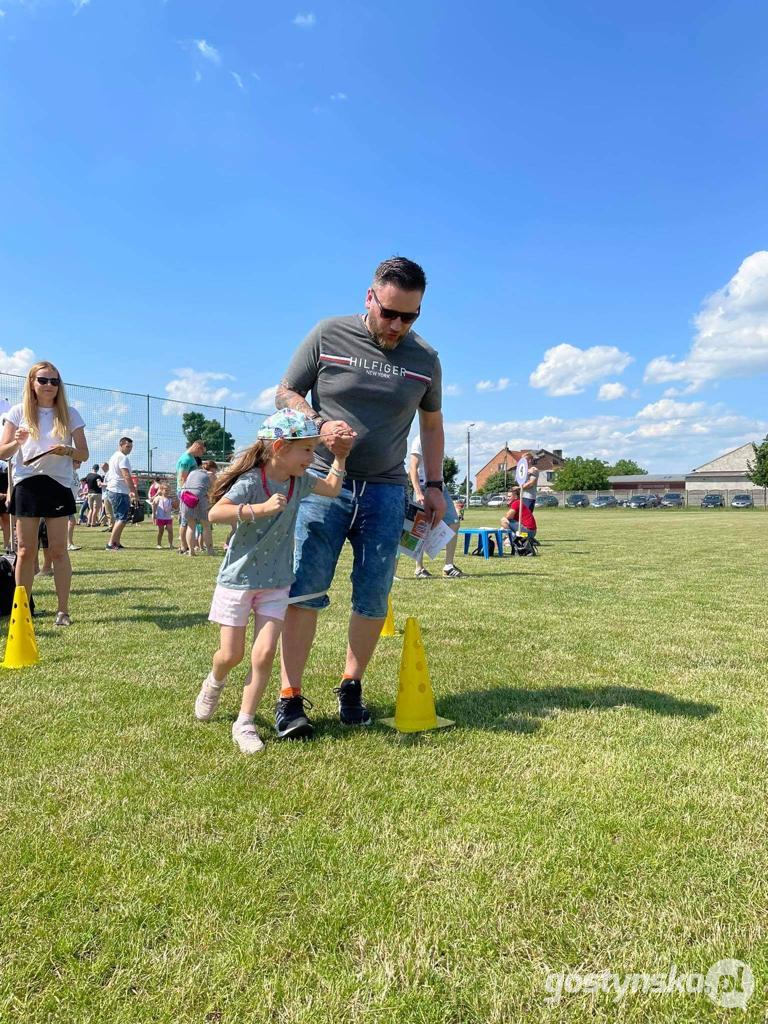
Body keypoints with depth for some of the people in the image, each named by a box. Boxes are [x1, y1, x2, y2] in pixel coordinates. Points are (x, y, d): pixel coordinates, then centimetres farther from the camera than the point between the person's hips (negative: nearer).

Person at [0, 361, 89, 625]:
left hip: (58, 485, 0)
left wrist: (67, 450, -16)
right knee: (26, 550, 2)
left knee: (58, 549, 0)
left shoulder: (70, 414, 6)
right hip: (27, 484, 0)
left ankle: (63, 610, 5)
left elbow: (84, 454, 5)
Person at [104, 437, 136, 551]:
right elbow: (126, 476, -21)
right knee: (123, 518, -12)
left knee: (120, 518, 16)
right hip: (119, 492, -11)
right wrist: (134, 491, -21)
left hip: (112, 490, 11)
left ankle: (116, 543, 16)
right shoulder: (123, 457, -11)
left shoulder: (114, 456, 22)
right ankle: (110, 543, -14)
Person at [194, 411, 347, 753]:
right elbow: (215, 512, -31)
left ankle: (244, 723, 11)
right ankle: (215, 682, 43)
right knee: (231, 654, 6)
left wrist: (340, 457, 6)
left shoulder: (299, 480, 1)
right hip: (238, 579, -4)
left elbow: (332, 489, 16)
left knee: (264, 654, -5)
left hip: (275, 583, 4)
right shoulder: (251, 481, -19)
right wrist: (260, 509, -40)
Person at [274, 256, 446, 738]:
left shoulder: (425, 359, 8)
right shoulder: (328, 335, 0)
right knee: (305, 590, -6)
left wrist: (434, 485, 12)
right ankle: (290, 696, 3)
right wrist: (320, 426, -16)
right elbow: (286, 394, 4)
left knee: (373, 599, 4)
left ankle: (352, 686, 22)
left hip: (386, 490, 3)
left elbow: (432, 423, 19)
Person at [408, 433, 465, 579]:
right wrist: (418, 493, -21)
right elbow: (413, 468, -13)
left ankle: (448, 567, 6)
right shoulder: (420, 440, -7)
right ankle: (419, 568, 10)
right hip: (425, 488, -8)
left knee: (454, 523, 0)